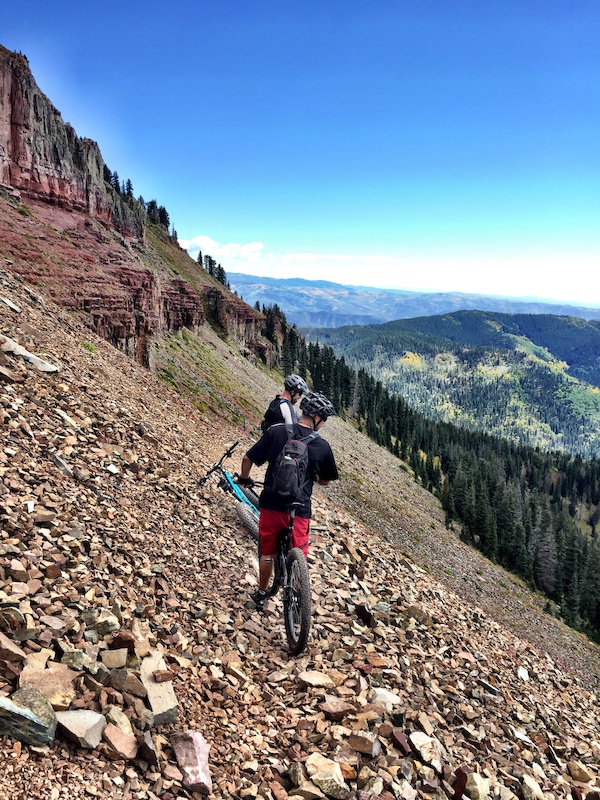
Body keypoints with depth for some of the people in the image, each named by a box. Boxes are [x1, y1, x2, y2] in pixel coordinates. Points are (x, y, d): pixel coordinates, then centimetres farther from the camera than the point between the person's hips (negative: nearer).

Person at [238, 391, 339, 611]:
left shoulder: (275, 431, -5)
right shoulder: (322, 446, -6)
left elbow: (248, 458, -1)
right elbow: (325, 481, 7)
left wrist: (244, 478, 19)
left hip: (271, 504, 2)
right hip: (299, 509, -2)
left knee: (267, 553, 22)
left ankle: (261, 594, 38)